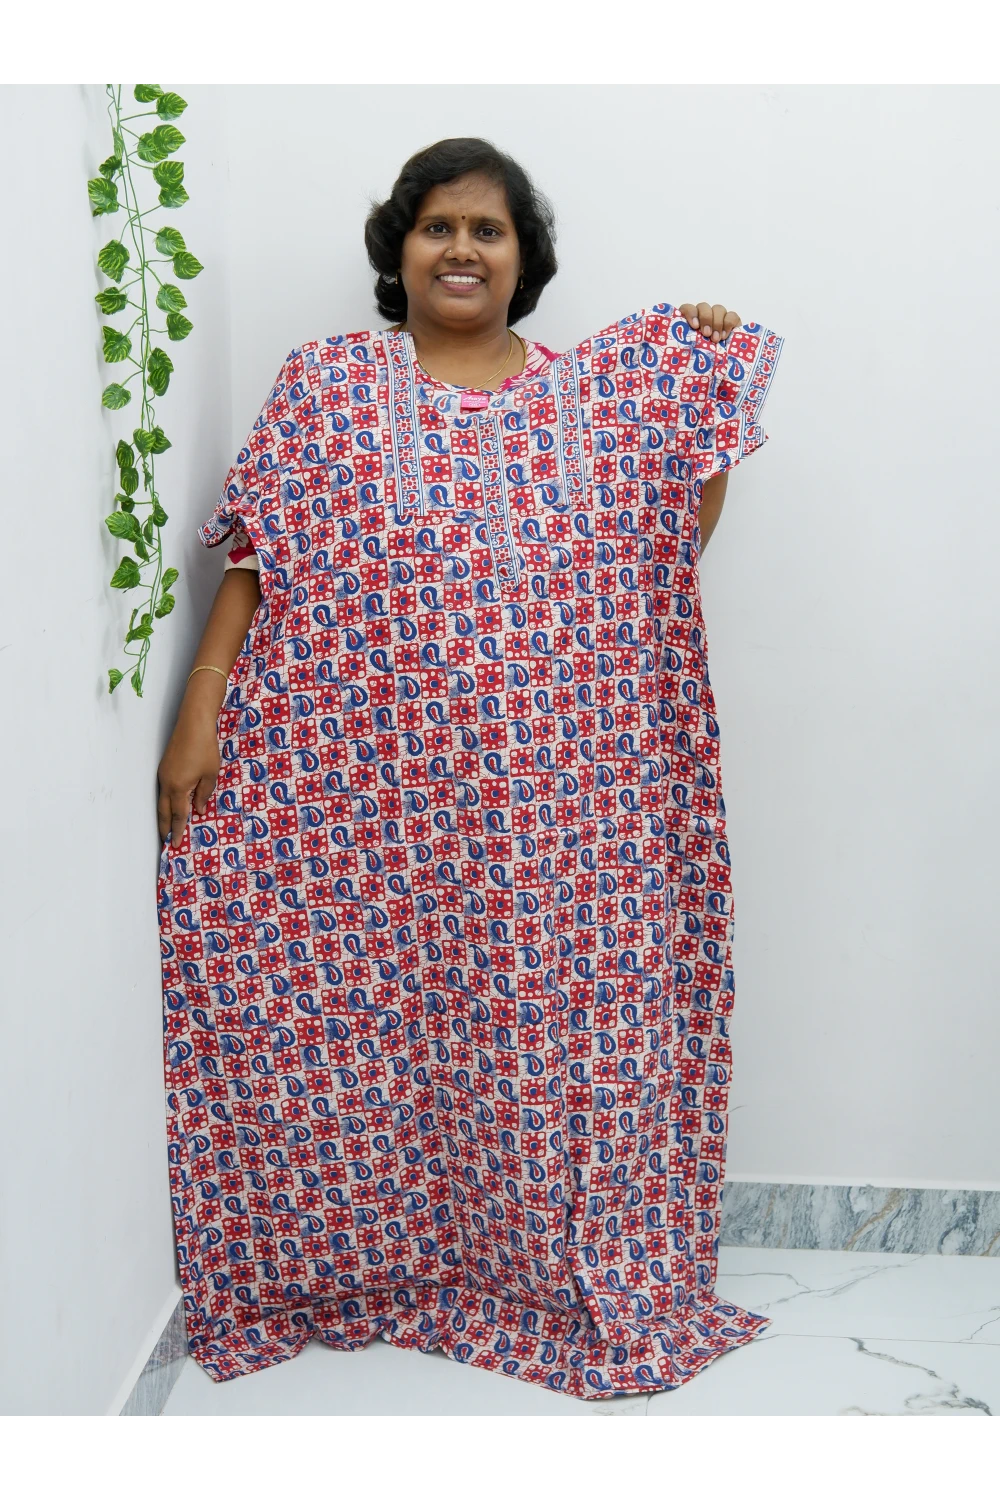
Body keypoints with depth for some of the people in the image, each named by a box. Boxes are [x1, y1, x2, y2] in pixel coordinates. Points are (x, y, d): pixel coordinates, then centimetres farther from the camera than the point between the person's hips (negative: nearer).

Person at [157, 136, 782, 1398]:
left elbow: (673, 544, 8)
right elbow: (254, 563, 0)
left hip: (555, 804, 1)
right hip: (358, 796, -1)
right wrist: (200, 712, -7)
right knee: (350, 1024, 7)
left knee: (554, 1026, 7)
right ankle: (352, 1260, 29)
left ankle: (557, 1274, 26)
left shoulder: (598, 391, 9)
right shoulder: (324, 387, 4)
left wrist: (716, 388, 2)